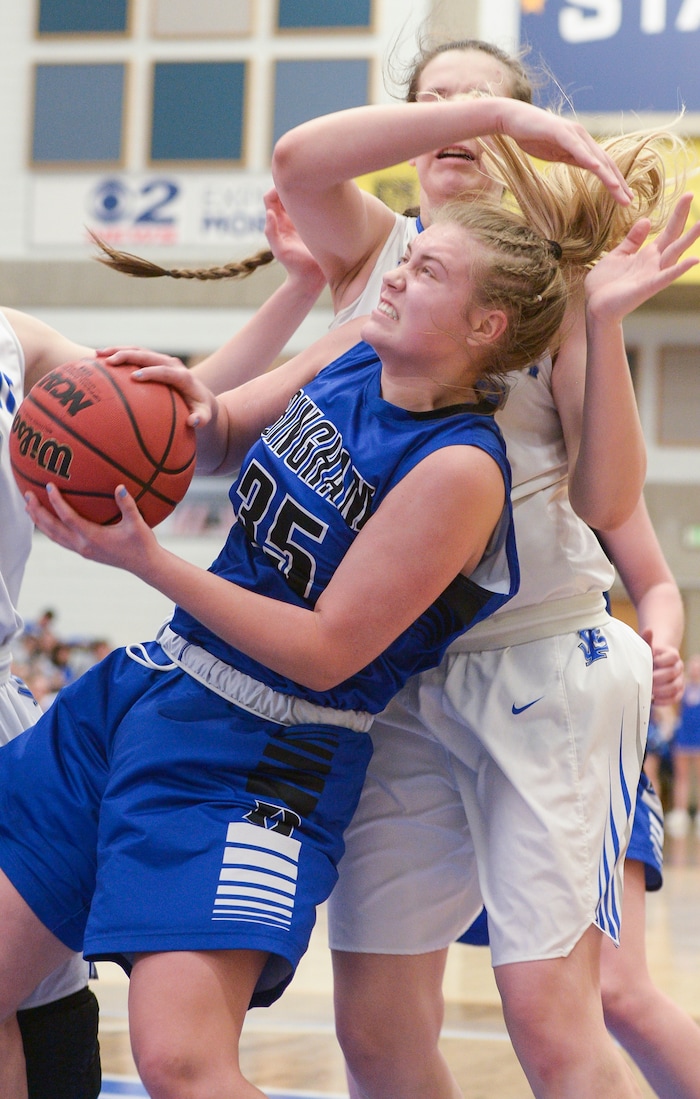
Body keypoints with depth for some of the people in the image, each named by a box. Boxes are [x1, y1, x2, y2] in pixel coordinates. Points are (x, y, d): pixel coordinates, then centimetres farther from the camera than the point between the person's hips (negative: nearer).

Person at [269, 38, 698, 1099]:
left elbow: (607, 503, -8)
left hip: (543, 662, -3)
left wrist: (607, 316, -15)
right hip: (395, 680, 3)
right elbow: (299, 158, -16)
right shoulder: (375, 248, 9)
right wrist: (482, 110, -20)